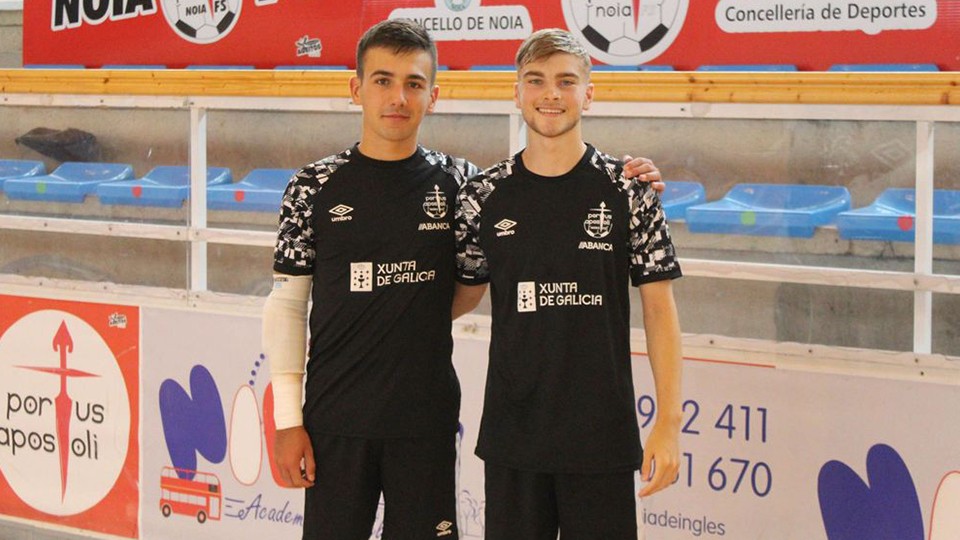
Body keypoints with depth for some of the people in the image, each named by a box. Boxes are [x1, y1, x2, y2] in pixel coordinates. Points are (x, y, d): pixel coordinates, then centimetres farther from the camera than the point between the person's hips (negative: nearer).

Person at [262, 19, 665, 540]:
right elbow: (286, 305, 2)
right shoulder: (314, 187, 1)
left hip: (427, 420, 1)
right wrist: (287, 420, -3)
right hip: (336, 419, -1)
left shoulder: (456, 183, 4)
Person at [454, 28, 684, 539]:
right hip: (511, 434, 2)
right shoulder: (484, 194, 3)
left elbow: (658, 306, -1)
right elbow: (464, 293, 14)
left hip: (604, 436, -2)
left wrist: (668, 421, -5)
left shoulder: (628, 190, -2)